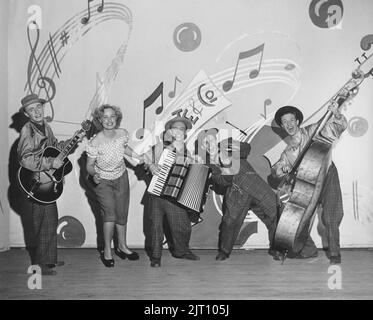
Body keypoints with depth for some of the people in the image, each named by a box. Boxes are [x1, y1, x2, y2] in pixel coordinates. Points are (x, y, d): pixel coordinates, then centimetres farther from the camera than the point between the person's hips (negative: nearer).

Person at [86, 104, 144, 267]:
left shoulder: (122, 133, -13)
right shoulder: (95, 142, -26)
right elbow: (89, 166, -15)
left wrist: (139, 157, 2)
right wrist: (94, 174, -35)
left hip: (121, 177, 4)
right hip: (103, 181, -4)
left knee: (122, 215, 11)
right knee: (110, 215, -16)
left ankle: (122, 246, 32)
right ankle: (107, 251, 4)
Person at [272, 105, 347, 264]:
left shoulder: (313, 131, 1)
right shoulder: (288, 152, 13)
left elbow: (340, 126, -3)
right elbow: (275, 169, 10)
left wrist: (335, 114, -24)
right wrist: (282, 168, -13)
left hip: (327, 178, -5)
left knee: (330, 217, -16)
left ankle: (334, 253, 2)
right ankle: (309, 250, 14)